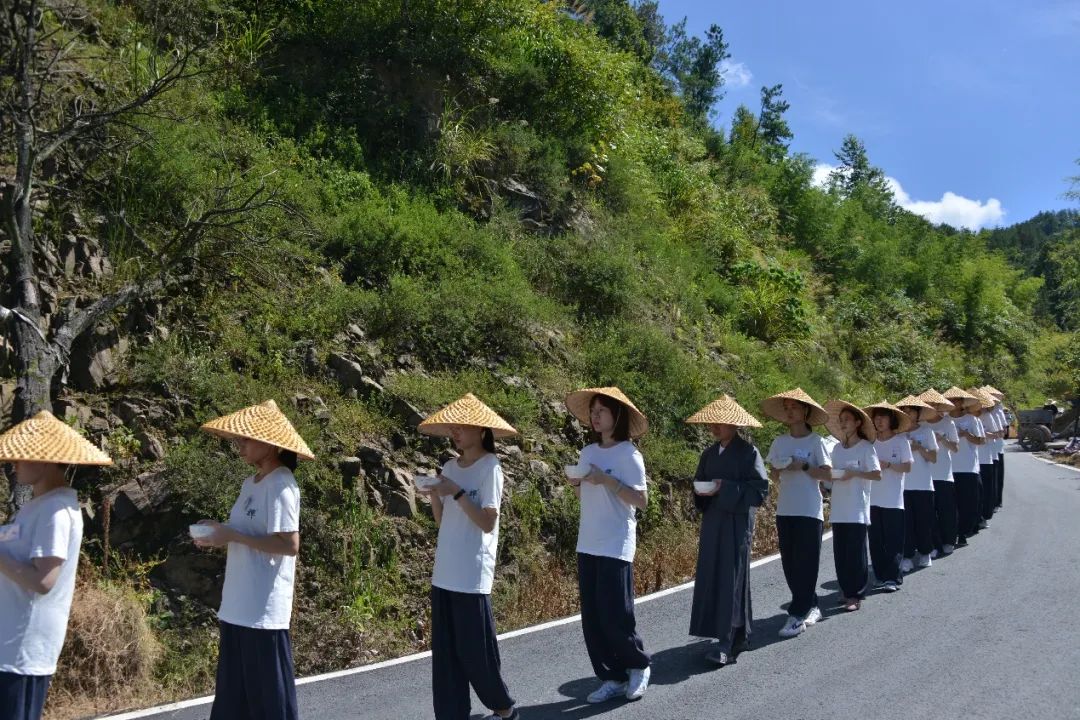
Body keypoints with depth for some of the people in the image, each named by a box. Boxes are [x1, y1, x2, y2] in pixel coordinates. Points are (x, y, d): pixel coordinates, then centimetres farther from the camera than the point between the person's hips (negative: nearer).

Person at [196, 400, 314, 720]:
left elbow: (289, 544, -22)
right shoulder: (251, 483, 12)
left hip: (264, 610, -9)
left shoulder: (280, 486, -15)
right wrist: (220, 532, 1)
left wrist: (232, 536, -19)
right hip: (237, 607, 9)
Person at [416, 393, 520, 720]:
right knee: (445, 651, 7)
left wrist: (456, 493, -18)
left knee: (475, 650, 2)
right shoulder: (450, 467, 10)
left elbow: (487, 523, -15)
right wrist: (434, 496, -4)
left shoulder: (489, 467, -9)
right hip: (444, 573, 6)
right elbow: (443, 520, 13)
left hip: (471, 576, -6)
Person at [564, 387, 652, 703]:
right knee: (592, 618, 7)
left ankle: (639, 666, 21)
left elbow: (641, 500, -13)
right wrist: (576, 483, -4)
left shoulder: (628, 454, -9)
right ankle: (612, 678, 18)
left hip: (615, 547, -6)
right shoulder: (588, 451, 9)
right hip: (587, 545, 6)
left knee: (614, 615, -4)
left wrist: (607, 480, -21)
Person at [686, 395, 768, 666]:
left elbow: (760, 489, -14)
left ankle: (727, 643, -4)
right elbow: (700, 483, 19)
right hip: (713, 523, 7)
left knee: (730, 579, -7)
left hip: (737, 524, -7)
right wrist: (701, 491, -4)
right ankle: (739, 635, 21)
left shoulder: (748, 452, -9)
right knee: (712, 579, 8)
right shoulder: (710, 453, 11)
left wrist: (726, 488, -20)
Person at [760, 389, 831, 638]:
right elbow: (773, 476, 11)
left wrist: (803, 466, -16)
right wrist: (777, 472, -10)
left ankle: (798, 615, 0)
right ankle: (810, 607, 22)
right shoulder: (779, 442, 8)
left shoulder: (815, 441, -2)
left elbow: (827, 474, -5)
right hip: (785, 510, 4)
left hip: (809, 511, -4)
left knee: (805, 563, -3)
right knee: (790, 563, 7)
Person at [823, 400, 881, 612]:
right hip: (838, 508, 5)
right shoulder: (837, 448, 13)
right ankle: (846, 590, 18)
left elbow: (877, 474, -10)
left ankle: (855, 595, 4)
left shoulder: (866, 447, -4)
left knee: (856, 552, -3)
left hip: (857, 509, -5)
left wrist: (854, 473, -19)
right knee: (840, 552, 7)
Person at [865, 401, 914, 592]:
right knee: (876, 540, 6)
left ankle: (893, 578, 2)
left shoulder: (901, 440, -1)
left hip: (893, 499, -3)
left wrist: (888, 465, -17)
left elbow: (907, 467, -5)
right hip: (873, 498, 3)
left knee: (893, 541, -3)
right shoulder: (870, 442, 6)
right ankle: (881, 576, 16)